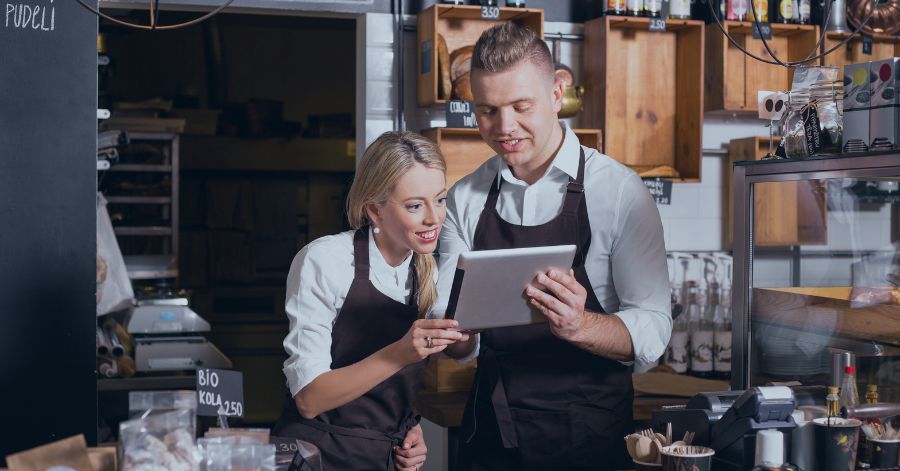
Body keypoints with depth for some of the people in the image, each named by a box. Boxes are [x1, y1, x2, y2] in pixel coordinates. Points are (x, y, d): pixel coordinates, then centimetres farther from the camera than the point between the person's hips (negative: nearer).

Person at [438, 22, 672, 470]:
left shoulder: (620, 192, -10)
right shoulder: (465, 200, 2)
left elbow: (653, 329, -13)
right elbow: (455, 342, 2)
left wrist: (579, 326, -32)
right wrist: (453, 334, -21)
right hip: (490, 433, 3)